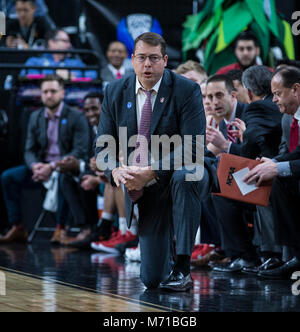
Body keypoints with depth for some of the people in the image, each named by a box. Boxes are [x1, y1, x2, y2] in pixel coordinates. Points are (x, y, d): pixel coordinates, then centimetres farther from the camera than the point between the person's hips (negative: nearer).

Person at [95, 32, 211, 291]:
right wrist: (115, 170, -21)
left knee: (184, 177, -42)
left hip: (185, 174, -3)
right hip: (146, 190, 3)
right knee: (151, 279, -4)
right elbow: (103, 145, 2)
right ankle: (167, 253, 36)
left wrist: (152, 171, -31)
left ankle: (183, 267, -31)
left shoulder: (187, 90, -12)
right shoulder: (115, 92, 0)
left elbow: (193, 148, -20)